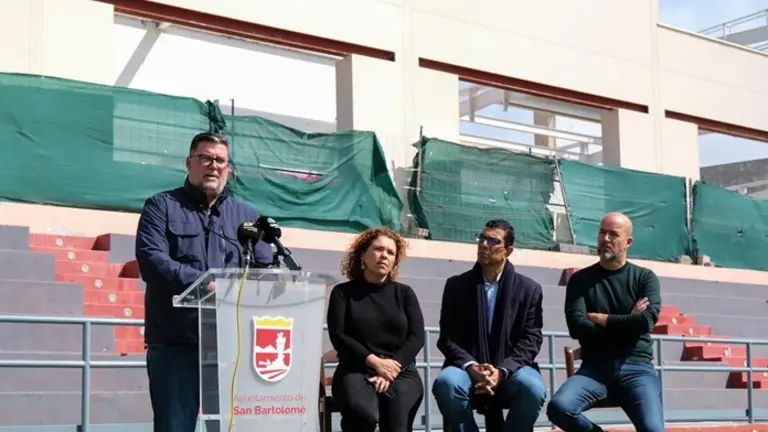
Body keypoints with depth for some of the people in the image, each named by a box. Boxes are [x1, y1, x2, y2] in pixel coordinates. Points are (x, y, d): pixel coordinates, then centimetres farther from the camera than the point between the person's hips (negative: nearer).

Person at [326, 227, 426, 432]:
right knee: (363, 415, -35)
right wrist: (374, 362, -13)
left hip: (400, 372, 2)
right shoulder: (343, 292, 10)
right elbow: (338, 336, -1)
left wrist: (393, 367, -11)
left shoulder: (404, 293, 16)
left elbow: (417, 336, 6)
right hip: (357, 371, -2)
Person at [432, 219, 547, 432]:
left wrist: (502, 371, -17)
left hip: (510, 369, 0)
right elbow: (447, 338, 2)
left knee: (533, 389, -34)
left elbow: (531, 340, 0)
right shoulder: (457, 285, 8)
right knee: (446, 382, -34)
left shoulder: (529, 289, 7)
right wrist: (471, 367, -18)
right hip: (468, 369, 0)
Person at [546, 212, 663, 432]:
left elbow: (646, 322, -9)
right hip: (594, 367, 1)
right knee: (558, 407, -29)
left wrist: (600, 319, -3)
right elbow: (577, 328, -5)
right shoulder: (581, 279, 9)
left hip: (636, 367, -1)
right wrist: (627, 323, -4)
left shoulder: (645, 278, 9)